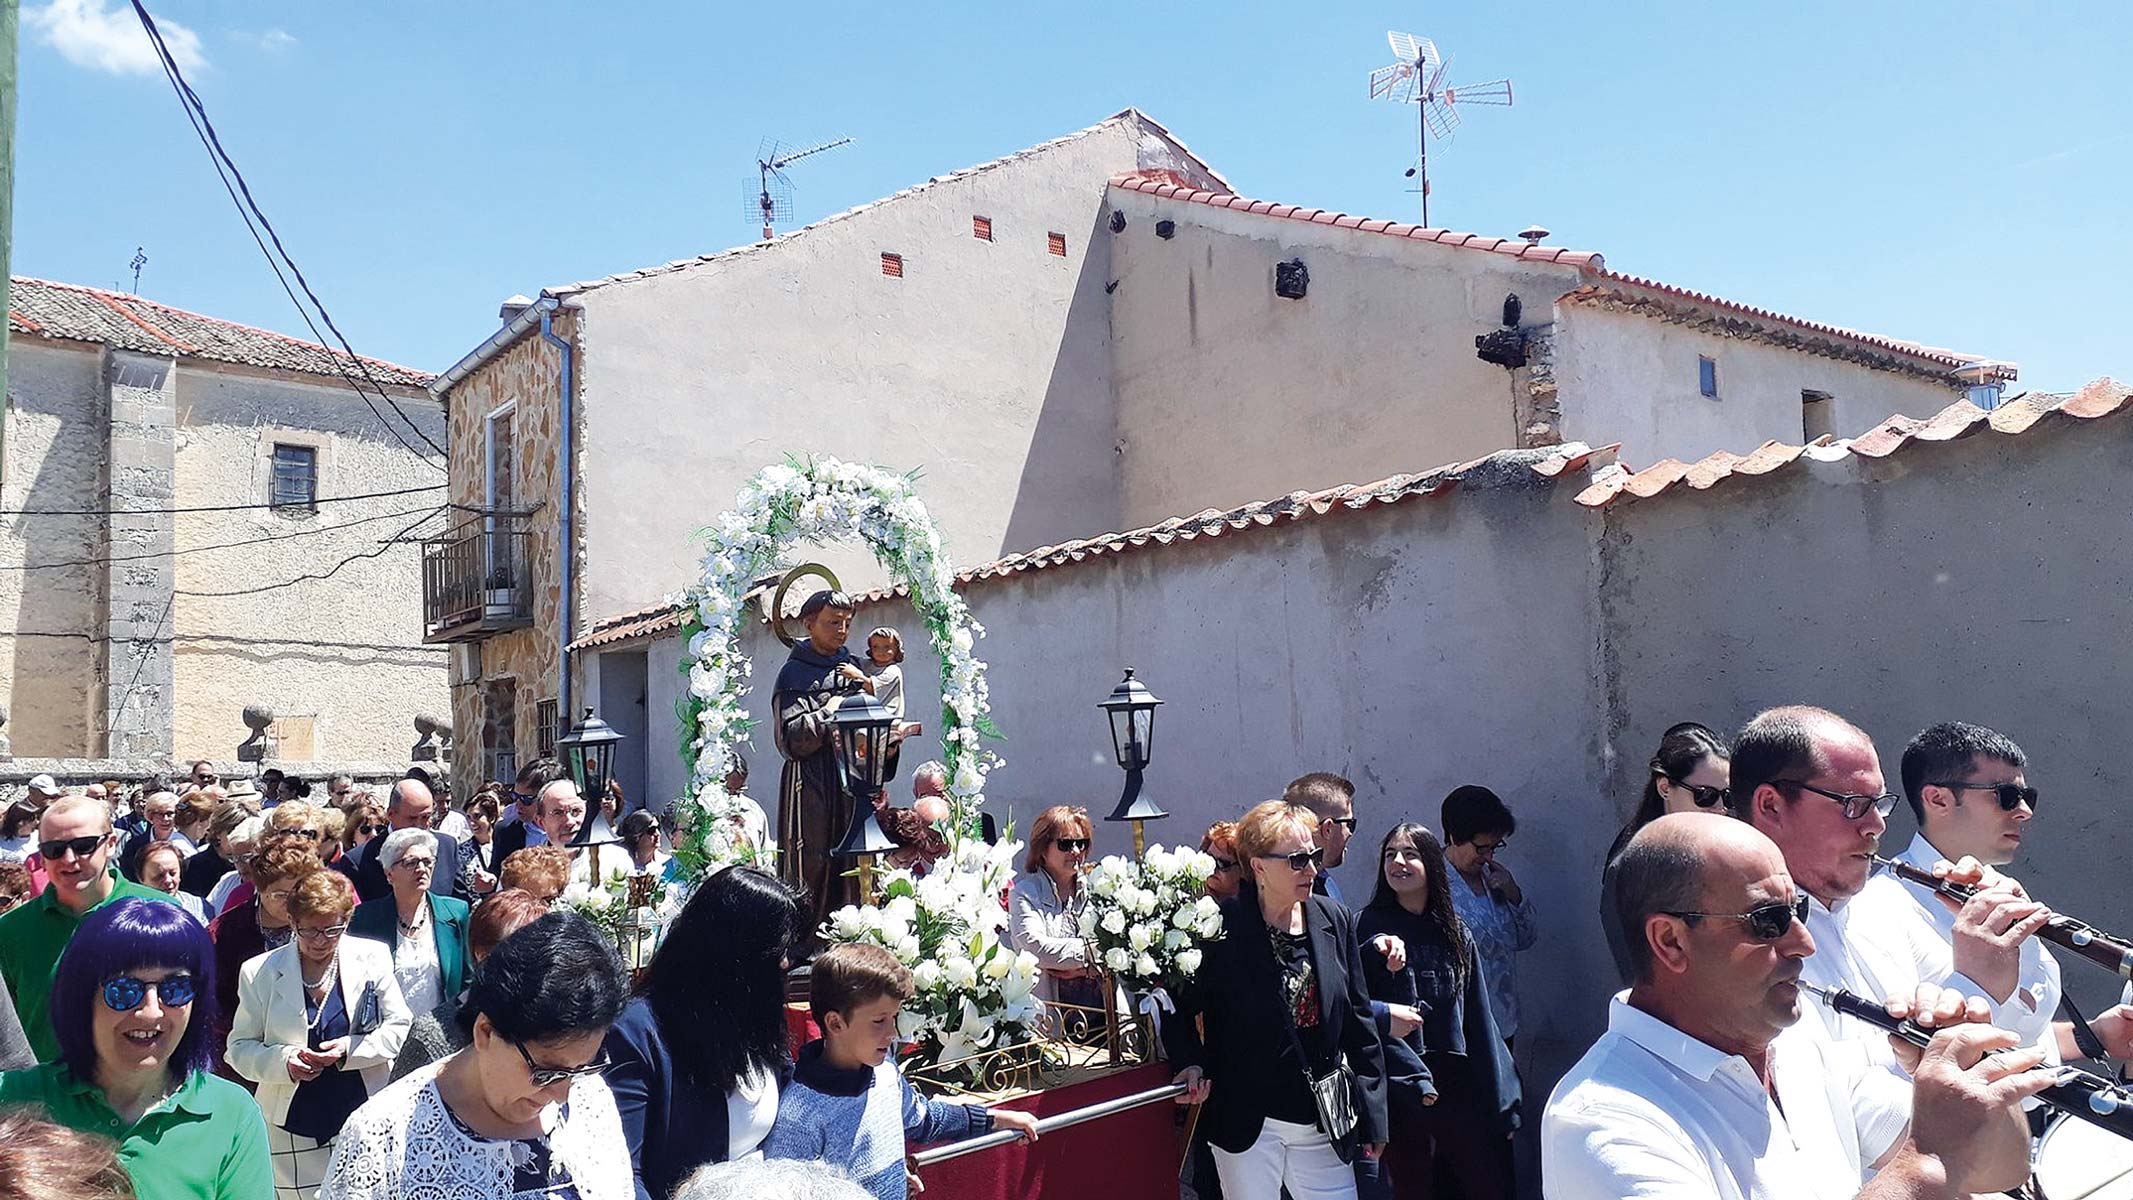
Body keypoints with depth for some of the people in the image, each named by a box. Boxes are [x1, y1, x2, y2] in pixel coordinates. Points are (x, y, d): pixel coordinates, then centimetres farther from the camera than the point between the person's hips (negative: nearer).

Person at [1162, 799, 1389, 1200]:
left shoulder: (1336, 921, 2)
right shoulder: (1221, 926, -11)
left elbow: (1358, 1020, 7)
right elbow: (1180, 1004, 1)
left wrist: (1372, 1115, 8)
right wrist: (1190, 1063, -16)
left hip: (1323, 1128, 4)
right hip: (1247, 1125, -3)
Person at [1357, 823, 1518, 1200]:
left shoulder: (1454, 932, 8)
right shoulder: (1367, 928, -5)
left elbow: (1478, 1018, 8)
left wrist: (1499, 1101, 6)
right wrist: (1414, 1079, -14)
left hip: (1461, 1085, 4)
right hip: (1402, 1093, -3)